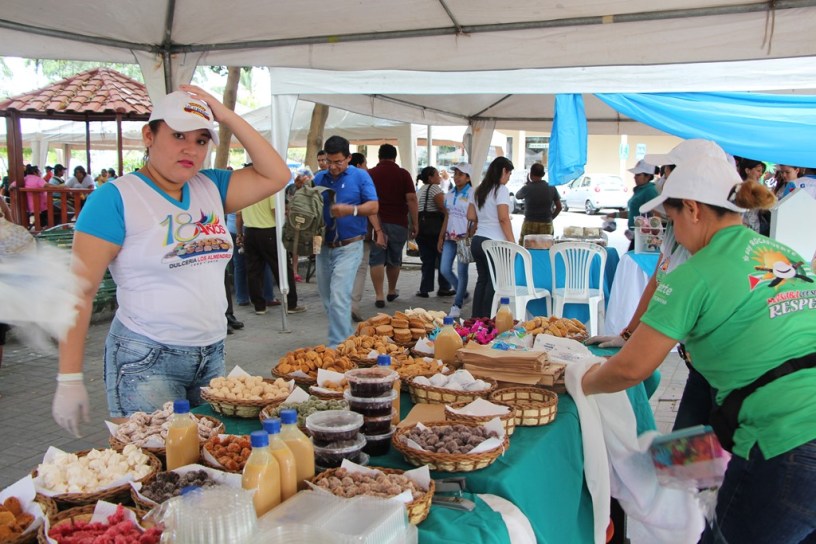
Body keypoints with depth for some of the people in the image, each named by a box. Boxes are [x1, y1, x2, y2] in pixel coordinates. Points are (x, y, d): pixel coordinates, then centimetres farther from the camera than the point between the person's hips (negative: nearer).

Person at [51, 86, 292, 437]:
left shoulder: (211, 187, 8)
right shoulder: (117, 197, -9)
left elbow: (276, 176, 0)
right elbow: (80, 291, -12)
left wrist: (228, 116, -4)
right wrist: (69, 379, -14)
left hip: (212, 354, 5)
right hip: (146, 359, -5)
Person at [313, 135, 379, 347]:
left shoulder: (360, 176, -2)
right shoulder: (319, 178, 8)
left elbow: (374, 206, -7)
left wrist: (351, 209, -23)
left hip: (349, 246, -5)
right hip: (324, 246, 5)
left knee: (339, 298, -14)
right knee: (327, 299, 13)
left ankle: (338, 345, -7)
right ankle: (346, 337, 30)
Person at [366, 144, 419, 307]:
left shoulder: (369, 174, 4)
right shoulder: (403, 174, 1)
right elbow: (411, 199, -7)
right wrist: (414, 223, -2)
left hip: (375, 223, 0)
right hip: (398, 223, 0)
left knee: (376, 259, 1)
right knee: (394, 259, 15)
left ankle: (379, 295, -6)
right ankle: (392, 291, 30)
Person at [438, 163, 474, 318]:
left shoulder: (472, 194, -7)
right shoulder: (450, 194, 12)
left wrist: (470, 238, -18)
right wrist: (441, 237, 13)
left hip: (464, 237, -6)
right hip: (450, 236, 6)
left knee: (461, 271, -1)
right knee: (444, 269, 3)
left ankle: (457, 305, 9)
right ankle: (463, 293, 25)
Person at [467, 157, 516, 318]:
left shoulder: (477, 190, 13)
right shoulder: (501, 190, -10)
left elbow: (471, 216, 15)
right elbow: (504, 219, -16)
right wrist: (512, 242, -13)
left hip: (477, 241, 7)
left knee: (482, 280, 13)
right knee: (493, 283, 0)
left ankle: (476, 319, 16)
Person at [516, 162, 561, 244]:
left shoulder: (527, 188, -9)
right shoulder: (551, 188, 1)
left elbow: (517, 196, 13)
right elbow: (559, 207, 7)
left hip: (529, 225, -3)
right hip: (547, 225, 3)